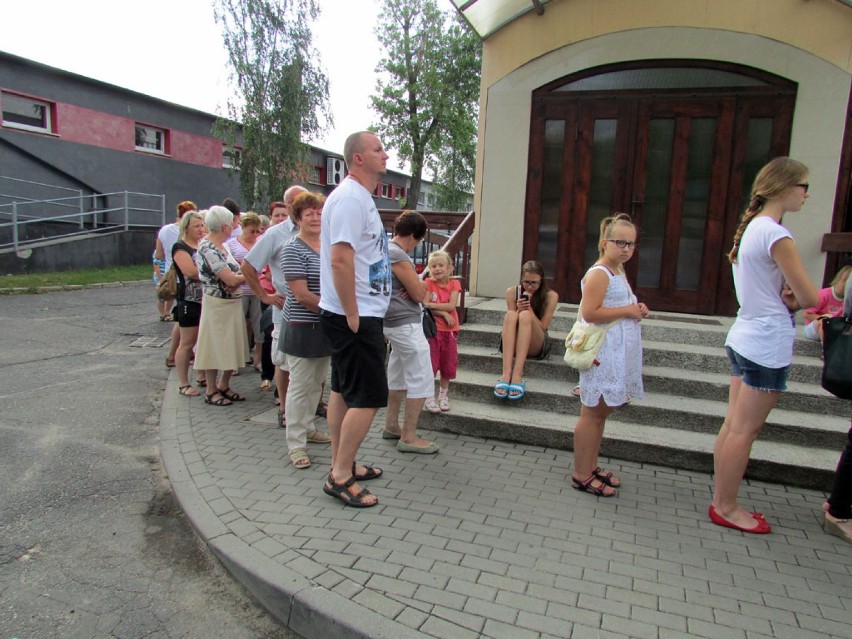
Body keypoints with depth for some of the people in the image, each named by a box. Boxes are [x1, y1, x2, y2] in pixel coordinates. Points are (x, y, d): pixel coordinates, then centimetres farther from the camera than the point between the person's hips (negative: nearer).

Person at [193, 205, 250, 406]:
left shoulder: (221, 246, 9)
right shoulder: (208, 249, -19)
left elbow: (233, 273, 11)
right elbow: (230, 279, -23)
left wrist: (239, 276, -8)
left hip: (232, 303, 8)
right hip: (217, 305, -8)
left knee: (231, 347, 14)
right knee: (215, 347, 4)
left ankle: (224, 386, 28)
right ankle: (211, 391, 18)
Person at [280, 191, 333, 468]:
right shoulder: (293, 250, -12)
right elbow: (302, 295, -19)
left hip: (325, 327, 7)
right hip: (302, 328, -7)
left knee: (316, 383, 17)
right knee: (300, 386, 0)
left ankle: (307, 428, 33)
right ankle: (296, 445, 9)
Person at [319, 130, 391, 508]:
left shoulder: (360, 197, 17)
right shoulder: (350, 197, -16)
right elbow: (340, 260, -25)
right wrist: (353, 315, -21)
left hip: (356, 315, 11)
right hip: (354, 317, -11)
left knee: (343, 391, 16)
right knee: (369, 397, -6)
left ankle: (341, 466, 28)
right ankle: (341, 477, 6)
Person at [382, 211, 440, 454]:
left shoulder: (387, 250, 13)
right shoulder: (398, 256, -19)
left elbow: (419, 288, 15)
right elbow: (419, 294, -17)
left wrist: (418, 285, -7)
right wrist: (421, 286, 3)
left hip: (395, 323, 11)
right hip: (406, 323, -11)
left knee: (398, 375, 19)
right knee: (421, 379, -5)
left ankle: (391, 425, 29)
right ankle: (408, 436, 0)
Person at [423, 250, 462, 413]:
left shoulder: (454, 284, 0)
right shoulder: (428, 283, -4)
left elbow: (451, 306, -13)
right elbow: (425, 306, -14)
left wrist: (430, 304, -16)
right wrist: (444, 314, -18)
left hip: (450, 330, 3)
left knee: (448, 365, 12)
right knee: (431, 364, 1)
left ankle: (443, 396, 28)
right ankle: (429, 398, 12)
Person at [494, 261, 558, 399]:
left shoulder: (550, 296, -3)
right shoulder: (512, 292, 0)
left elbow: (542, 327, -6)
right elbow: (511, 322, 1)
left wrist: (528, 308, -20)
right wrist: (519, 310, -19)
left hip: (535, 346, -1)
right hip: (511, 344, 1)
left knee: (526, 316, -30)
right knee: (510, 315, -30)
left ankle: (517, 374, -45)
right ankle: (506, 373, -47)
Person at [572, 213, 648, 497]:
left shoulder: (619, 273, 16)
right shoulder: (599, 274, -15)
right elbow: (589, 313, -25)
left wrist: (637, 310, 8)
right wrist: (628, 311, -18)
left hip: (618, 355, 10)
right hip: (602, 355, -10)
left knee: (601, 412, 16)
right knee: (592, 414, -2)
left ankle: (591, 466, 28)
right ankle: (581, 475, 9)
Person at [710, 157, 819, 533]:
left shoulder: (750, 228, 11)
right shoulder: (776, 235, -17)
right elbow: (809, 298, -14)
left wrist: (787, 298, -1)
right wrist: (796, 298, 7)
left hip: (743, 337, 9)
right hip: (768, 346, -9)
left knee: (733, 426, 13)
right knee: (744, 431, 1)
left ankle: (721, 502, 23)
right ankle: (725, 508, 14)